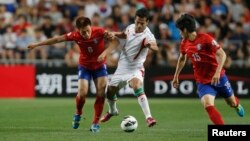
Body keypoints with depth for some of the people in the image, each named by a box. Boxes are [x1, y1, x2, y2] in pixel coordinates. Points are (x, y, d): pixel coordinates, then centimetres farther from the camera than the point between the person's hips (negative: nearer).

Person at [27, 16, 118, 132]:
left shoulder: (99, 32, -25)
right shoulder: (75, 35, -21)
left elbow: (114, 41, -15)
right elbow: (57, 39, -10)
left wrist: (104, 52, -32)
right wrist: (37, 44, -2)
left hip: (99, 65, 0)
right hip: (84, 66, 0)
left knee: (101, 94, -11)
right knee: (82, 93, -16)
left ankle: (95, 123, 0)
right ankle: (78, 114, 15)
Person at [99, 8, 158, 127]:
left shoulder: (147, 35, -24)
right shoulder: (131, 27, -4)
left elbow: (155, 48, -45)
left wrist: (150, 45, -68)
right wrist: (114, 34, 1)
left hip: (135, 68, -6)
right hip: (122, 67, 6)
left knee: (137, 86, -35)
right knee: (110, 91, 17)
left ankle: (148, 117, -37)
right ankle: (112, 111, 49)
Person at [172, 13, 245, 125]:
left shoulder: (205, 38, -18)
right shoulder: (184, 43, 0)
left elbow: (222, 54, -22)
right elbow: (182, 59, 20)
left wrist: (218, 72, -33)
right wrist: (176, 76, 24)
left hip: (218, 77, -3)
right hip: (202, 81, 3)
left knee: (232, 103, 17)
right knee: (208, 105, -24)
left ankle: (237, 104, 57)